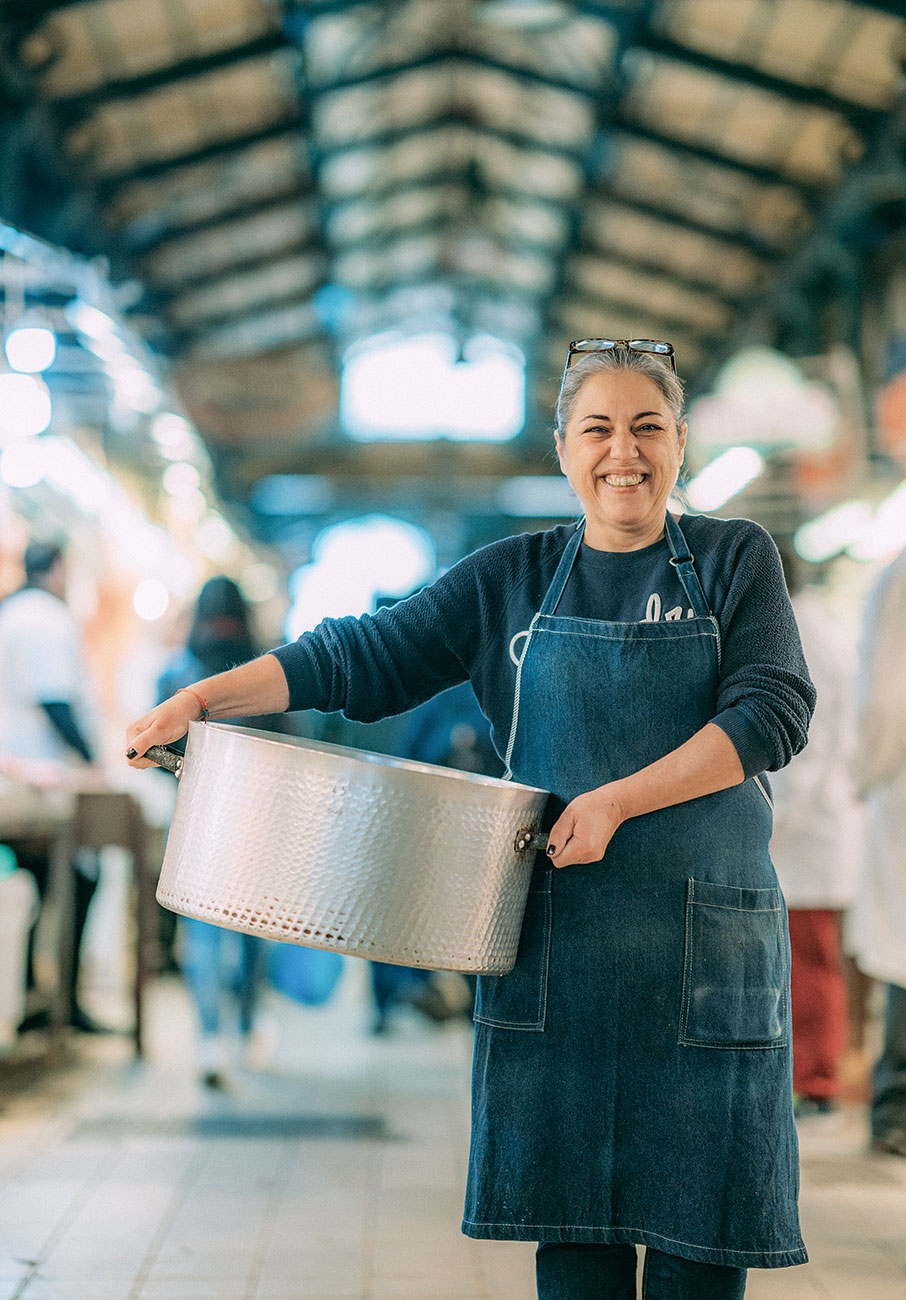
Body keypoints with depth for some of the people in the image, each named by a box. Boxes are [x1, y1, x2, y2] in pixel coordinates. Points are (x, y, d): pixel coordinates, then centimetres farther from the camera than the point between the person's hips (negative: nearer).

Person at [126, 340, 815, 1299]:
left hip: (709, 941, -1)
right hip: (556, 941, 1)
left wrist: (618, 802, -17)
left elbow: (773, 713, -7)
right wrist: (200, 699, -5)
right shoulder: (512, 580, 10)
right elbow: (366, 656, 6)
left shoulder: (735, 561, 5)